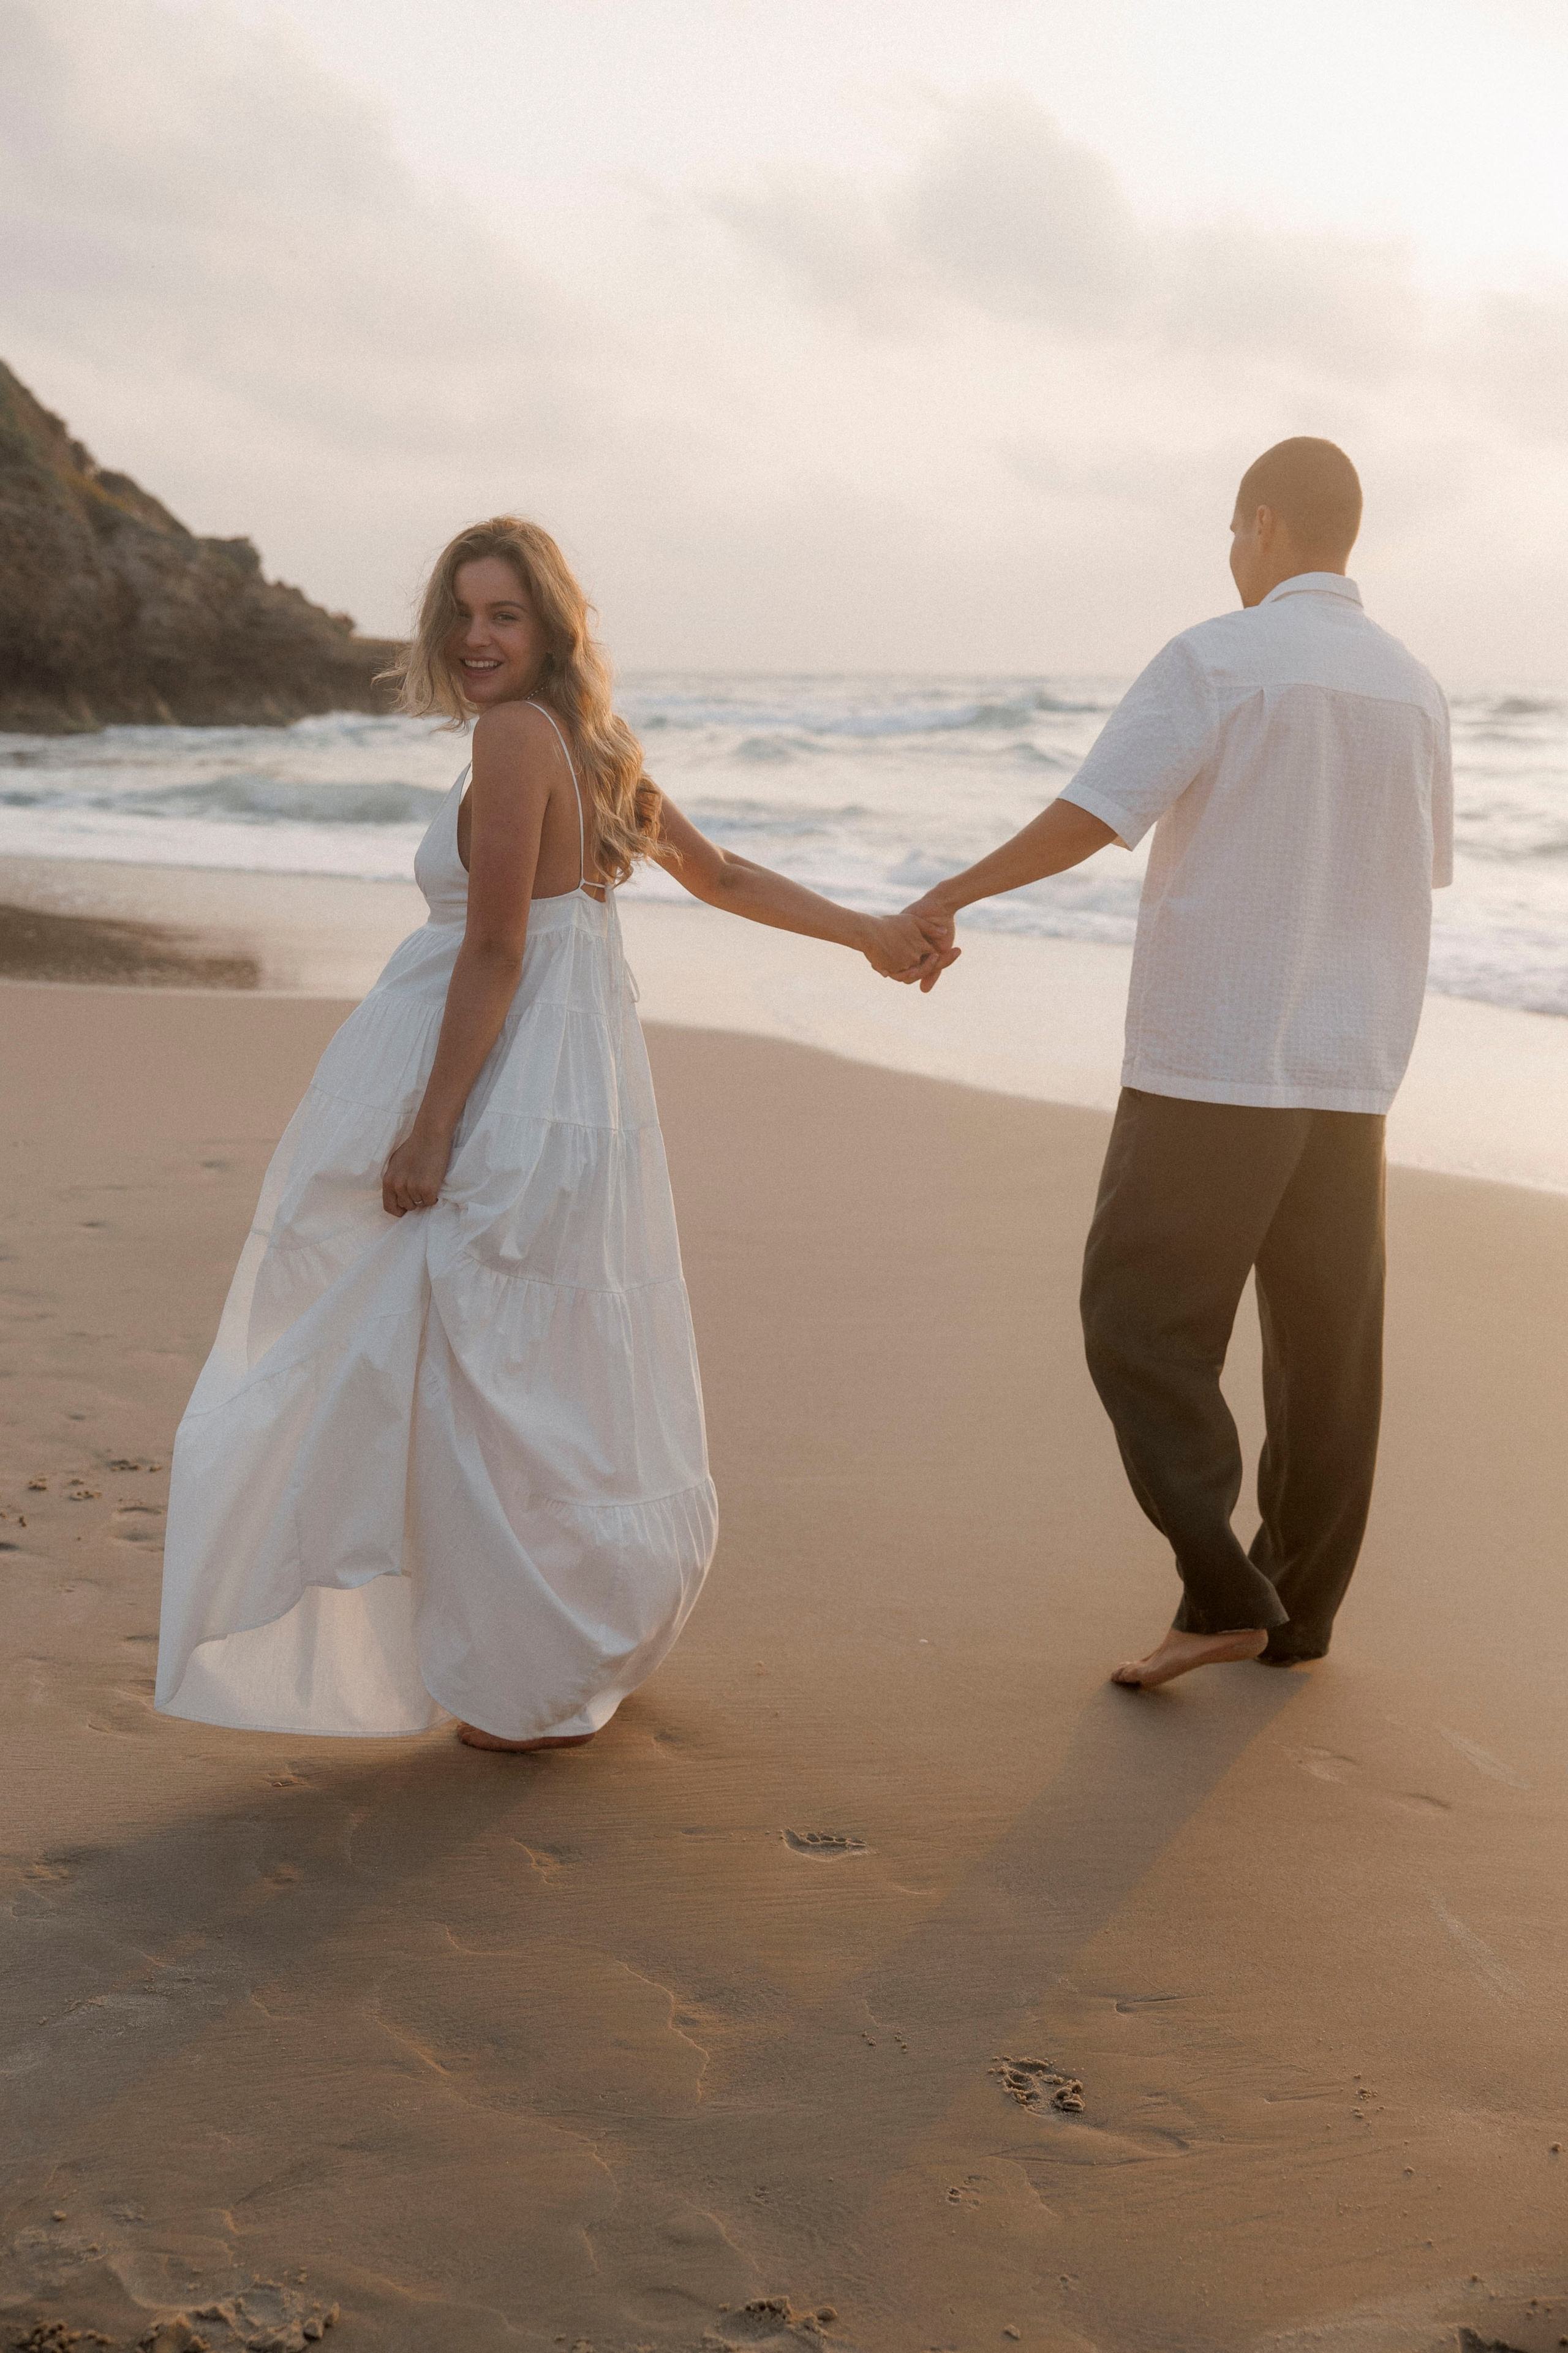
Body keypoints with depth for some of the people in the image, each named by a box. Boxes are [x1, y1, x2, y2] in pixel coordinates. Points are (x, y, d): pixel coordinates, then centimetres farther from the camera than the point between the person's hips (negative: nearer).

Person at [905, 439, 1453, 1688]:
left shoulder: (1217, 660, -10)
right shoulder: (1416, 688, 8)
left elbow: (1088, 818, -14)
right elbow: (1424, 873, 16)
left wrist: (952, 896, -1)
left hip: (1212, 1060, -6)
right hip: (1351, 1067, 6)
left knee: (1142, 1322, 3)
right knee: (1326, 1345, 12)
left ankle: (1221, 1592, -4)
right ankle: (1301, 1607, 21)